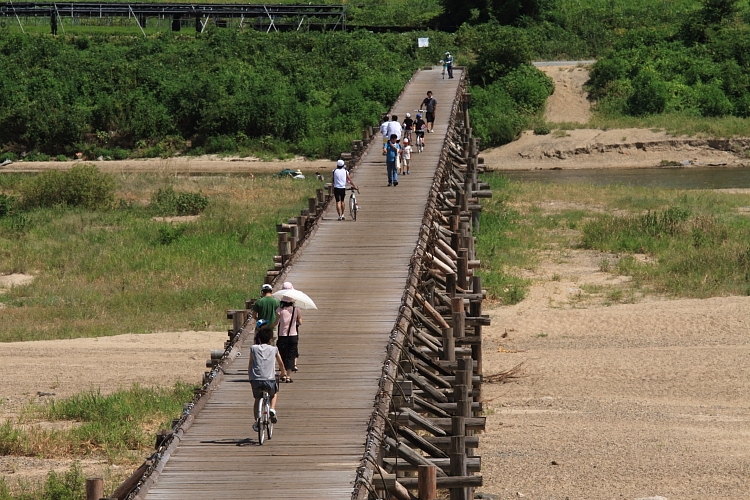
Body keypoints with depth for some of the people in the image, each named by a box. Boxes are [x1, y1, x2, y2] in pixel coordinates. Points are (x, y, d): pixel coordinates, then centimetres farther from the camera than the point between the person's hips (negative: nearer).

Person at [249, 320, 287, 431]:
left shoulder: (253, 348, 8)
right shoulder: (274, 349, 9)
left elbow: (250, 364, 15)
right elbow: (281, 364, 21)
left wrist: (249, 376, 32)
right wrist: (283, 373, 41)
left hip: (255, 380, 0)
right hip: (269, 380, 0)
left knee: (257, 399, 24)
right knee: (275, 392, 31)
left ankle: (257, 421, 14)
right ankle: (272, 409, 8)